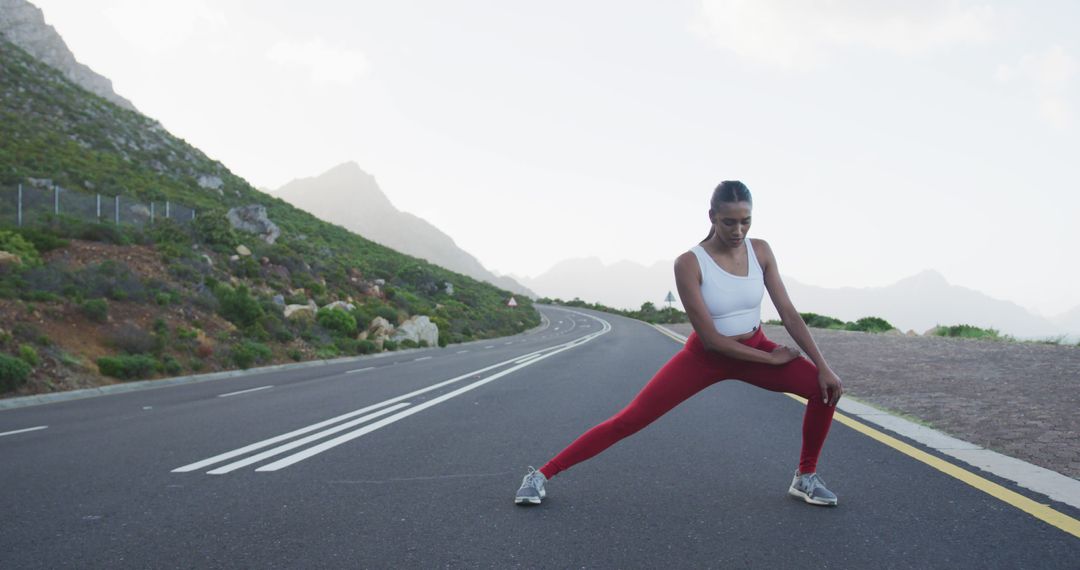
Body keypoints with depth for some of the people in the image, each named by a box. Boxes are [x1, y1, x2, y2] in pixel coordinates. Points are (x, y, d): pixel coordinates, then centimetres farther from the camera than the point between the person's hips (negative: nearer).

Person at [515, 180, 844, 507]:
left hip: (756, 349, 4)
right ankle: (541, 475, -2)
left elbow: (789, 313, -7)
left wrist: (824, 366, -13)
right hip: (704, 357, -4)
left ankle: (805, 477, 7)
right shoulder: (689, 263, -24)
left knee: (825, 387, -16)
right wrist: (772, 359, -18)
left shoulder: (760, 250, -10)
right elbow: (711, 338, -23)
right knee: (629, 420, -11)